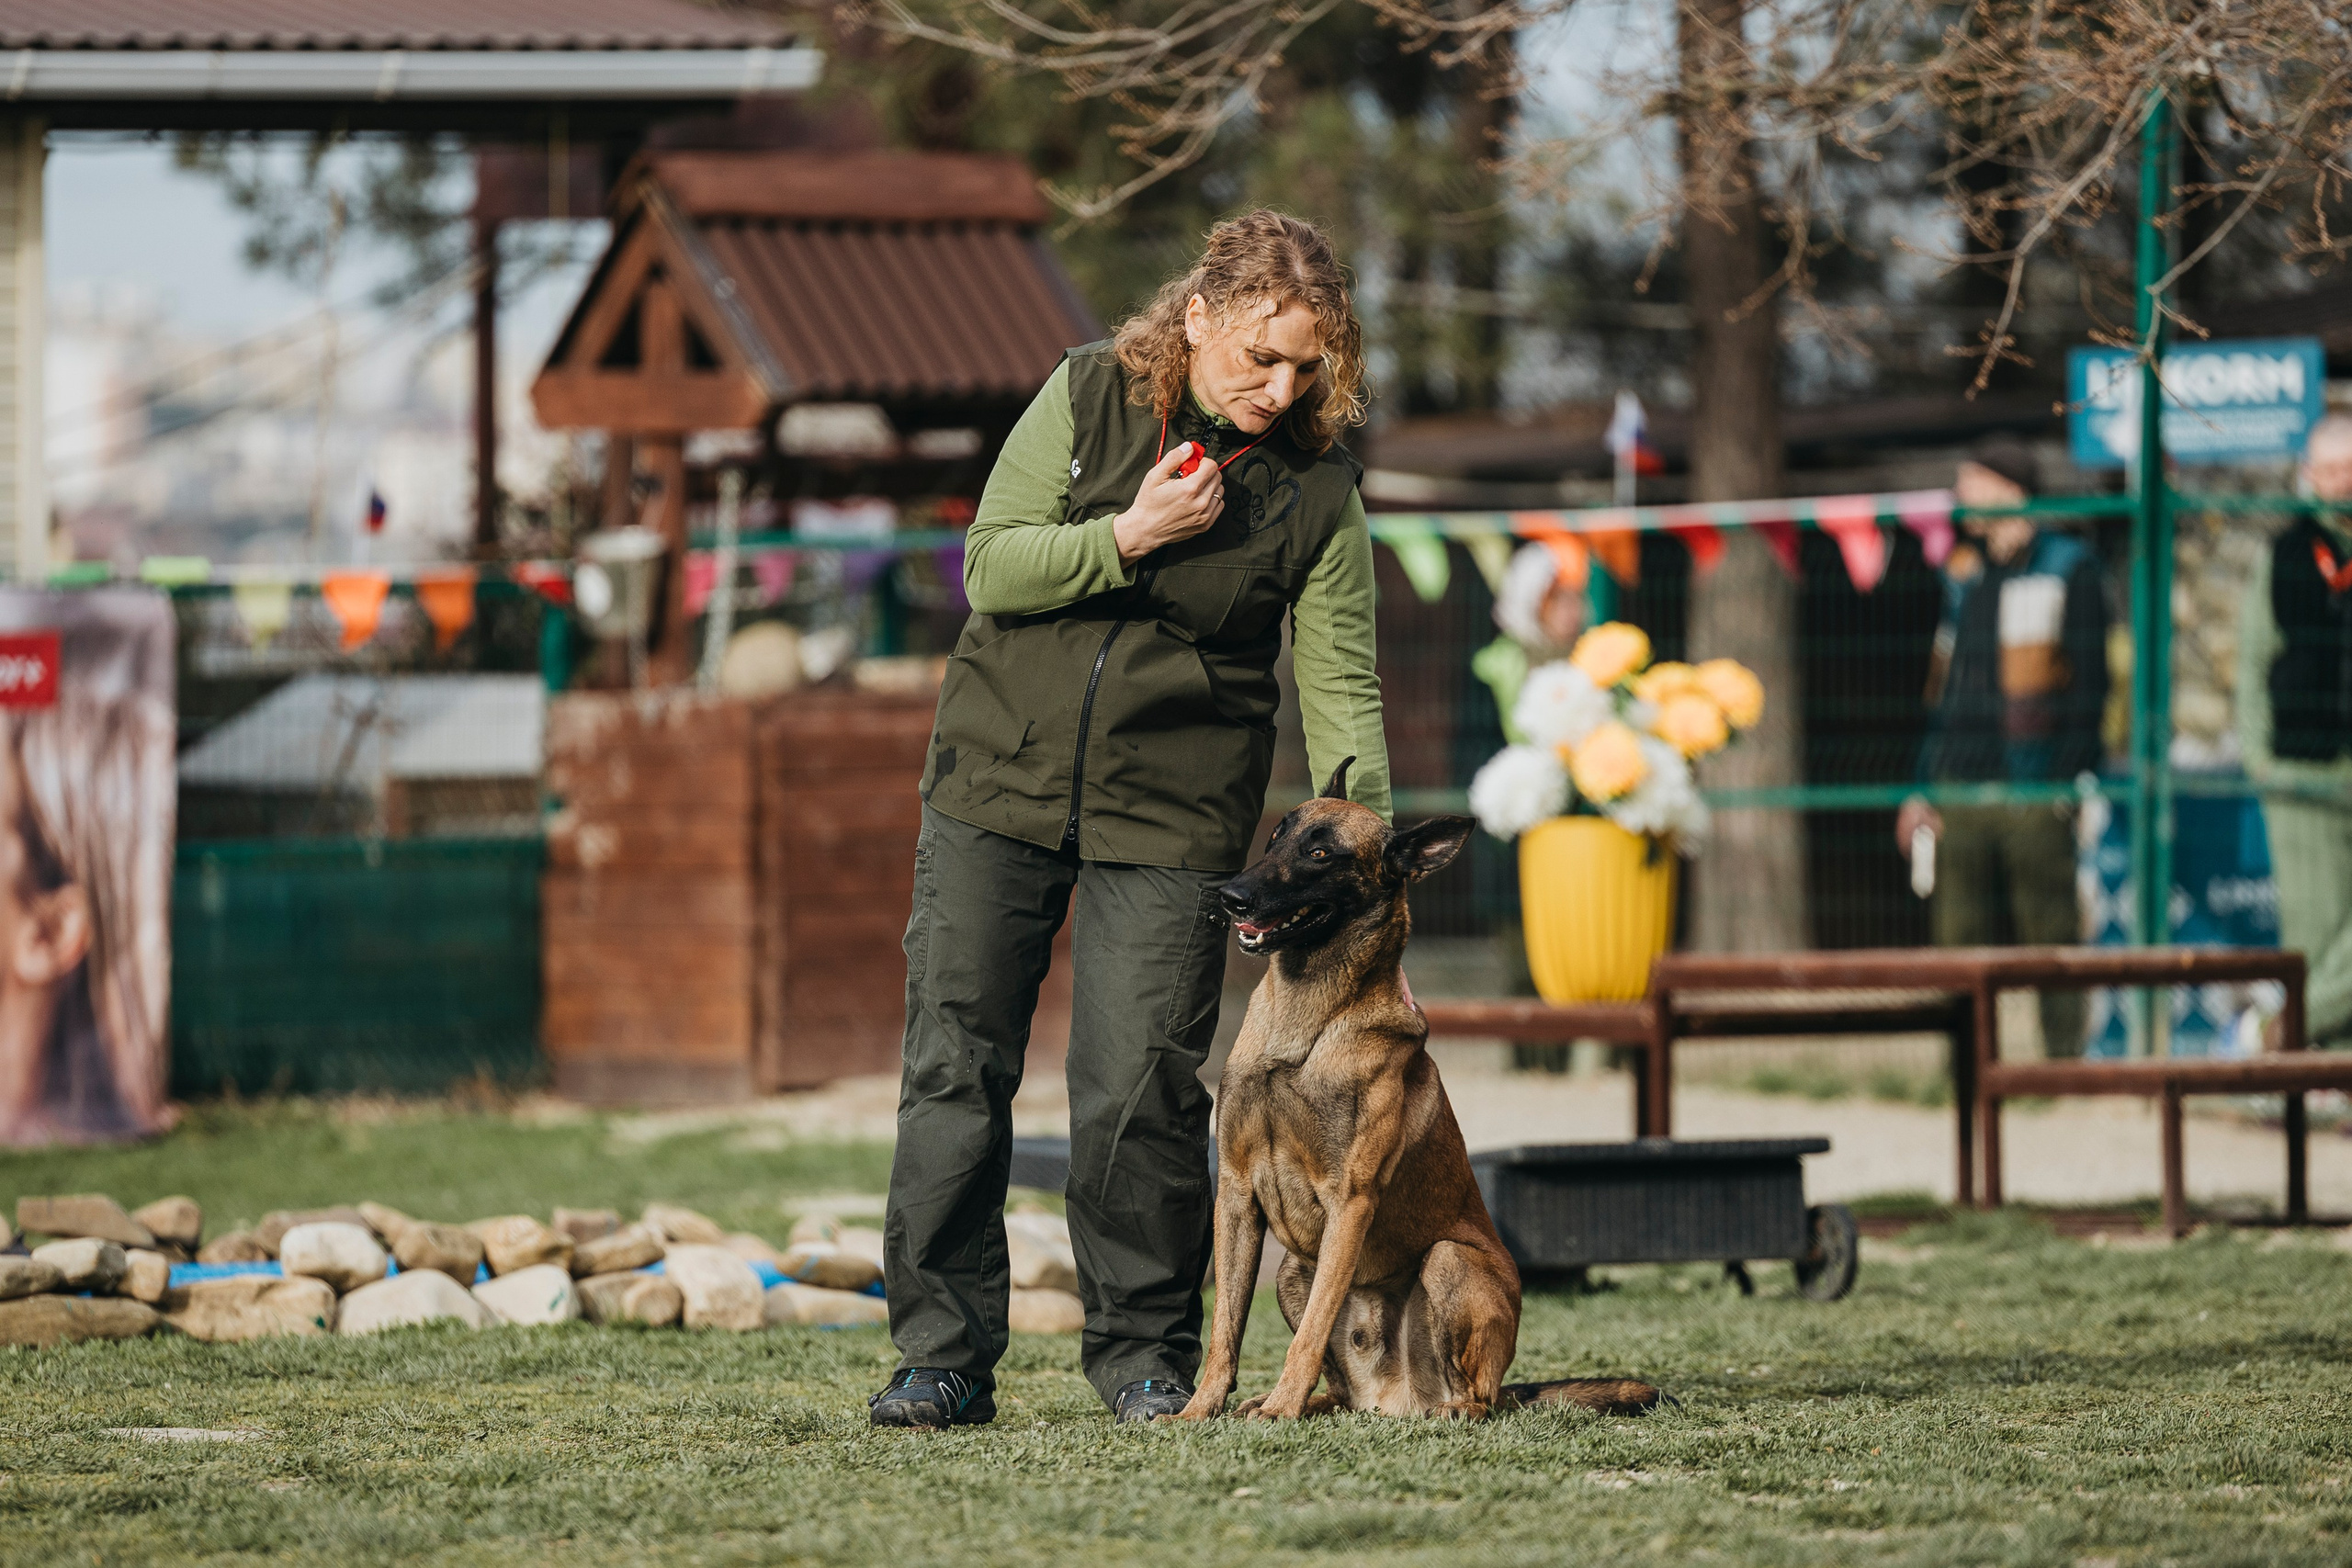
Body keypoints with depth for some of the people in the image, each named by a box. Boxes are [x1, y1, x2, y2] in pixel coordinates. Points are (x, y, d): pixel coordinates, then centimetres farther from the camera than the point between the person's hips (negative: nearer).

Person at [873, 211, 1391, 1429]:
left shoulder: (1316, 488, -5)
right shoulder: (1088, 395, -2)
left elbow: (1339, 688, -4)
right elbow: (988, 563, -4)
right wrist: (1126, 537, -19)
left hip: (1170, 821, -1)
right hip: (1001, 779, 1)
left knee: (1141, 1092, -5)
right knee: (953, 1069, -1)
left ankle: (1145, 1350, 11)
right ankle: (942, 1352, 7)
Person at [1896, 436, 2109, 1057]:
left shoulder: (2068, 568, 0)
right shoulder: (1964, 571, 19)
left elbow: (2088, 683, -4)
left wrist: (2065, 784, -12)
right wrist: (1922, 785, 15)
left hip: (2034, 791, -6)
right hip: (1961, 790, 6)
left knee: (2051, 937, -6)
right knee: (1963, 941, 3)